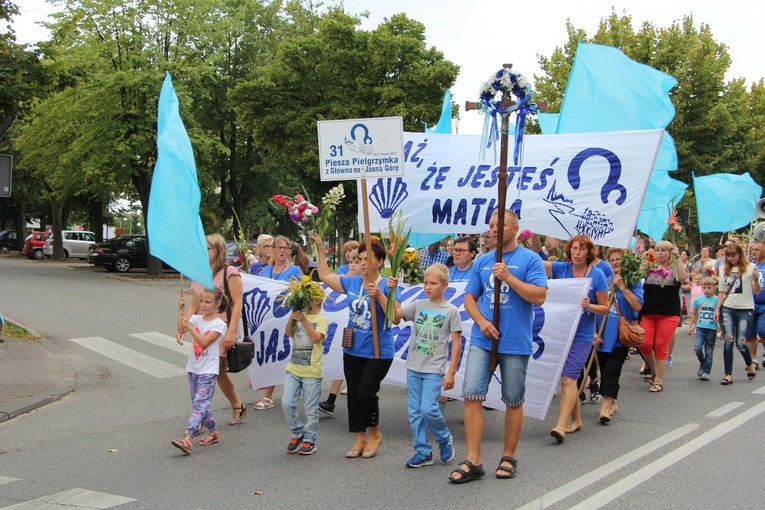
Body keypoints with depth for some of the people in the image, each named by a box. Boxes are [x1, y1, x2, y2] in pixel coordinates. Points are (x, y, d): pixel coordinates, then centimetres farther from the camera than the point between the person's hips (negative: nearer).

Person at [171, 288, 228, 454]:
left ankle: (187, 438, -25)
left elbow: (204, 342, -19)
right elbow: (181, 330, -6)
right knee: (200, 403, 14)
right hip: (193, 368, 7)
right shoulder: (196, 319, 7)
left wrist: (190, 327, -24)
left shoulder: (219, 324, -11)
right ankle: (213, 432, 28)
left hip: (208, 370, -7)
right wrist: (181, 310, -11)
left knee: (200, 403, -14)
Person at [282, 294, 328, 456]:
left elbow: (316, 338, -21)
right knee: (287, 403, -2)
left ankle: (309, 441, 16)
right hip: (293, 369, 5)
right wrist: (292, 317, -17)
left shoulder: (321, 320, -5)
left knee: (310, 409, 2)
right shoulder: (299, 316, 12)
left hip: (311, 372, -5)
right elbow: (288, 333, -2)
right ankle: (298, 434, 18)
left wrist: (304, 320, -26)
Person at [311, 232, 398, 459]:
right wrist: (320, 248, 12)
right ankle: (360, 439, 23)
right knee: (353, 393, 9)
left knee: (365, 392, -11)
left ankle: (375, 432, 15)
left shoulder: (386, 286, -10)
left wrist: (379, 296, -30)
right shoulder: (352, 283, 5)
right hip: (353, 350, 6)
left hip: (378, 352, -6)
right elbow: (325, 275, 17)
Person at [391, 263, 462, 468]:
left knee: (428, 409, -13)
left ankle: (444, 439, 14)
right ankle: (423, 452, 16)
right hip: (413, 368, 4)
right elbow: (395, 314, -6)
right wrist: (391, 292, -16)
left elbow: (456, 343, -3)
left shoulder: (451, 311, -3)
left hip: (434, 370, -4)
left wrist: (451, 372, -8)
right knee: (414, 411, 6)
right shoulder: (418, 305, 6)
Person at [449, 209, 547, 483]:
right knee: (471, 396, -6)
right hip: (482, 340, 4)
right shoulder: (482, 261, 11)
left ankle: (509, 456, 22)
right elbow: (469, 298, 12)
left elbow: (539, 296, -12)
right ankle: (473, 460, -1)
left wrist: (508, 277, -19)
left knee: (513, 401, 7)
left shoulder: (530, 259, -2)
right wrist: (482, 322, -6)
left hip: (516, 343, -3)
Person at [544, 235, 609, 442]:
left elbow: (605, 308, 1)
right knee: (569, 378, 14)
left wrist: (589, 306, -19)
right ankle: (575, 419, 30)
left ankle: (561, 425, -18)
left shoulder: (597, 275, -4)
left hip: (581, 335, -3)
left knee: (568, 378, -14)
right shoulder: (560, 268, 1)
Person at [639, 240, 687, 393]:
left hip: (668, 314, -2)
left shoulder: (675, 269, 2)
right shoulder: (650, 268, 10)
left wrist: (676, 258, -21)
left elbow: (682, 278, -20)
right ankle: (654, 370, 21)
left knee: (661, 347, -2)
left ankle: (658, 381, 7)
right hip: (648, 313, 2)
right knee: (645, 344, -6)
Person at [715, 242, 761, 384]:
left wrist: (755, 279, -21)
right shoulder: (723, 269, 10)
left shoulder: (750, 267, -1)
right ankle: (728, 375, -2)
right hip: (728, 309, 3)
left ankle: (750, 365, 25)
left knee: (740, 342, -6)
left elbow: (757, 291, -3)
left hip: (745, 309, -3)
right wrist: (717, 309, 7)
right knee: (728, 340, -8)